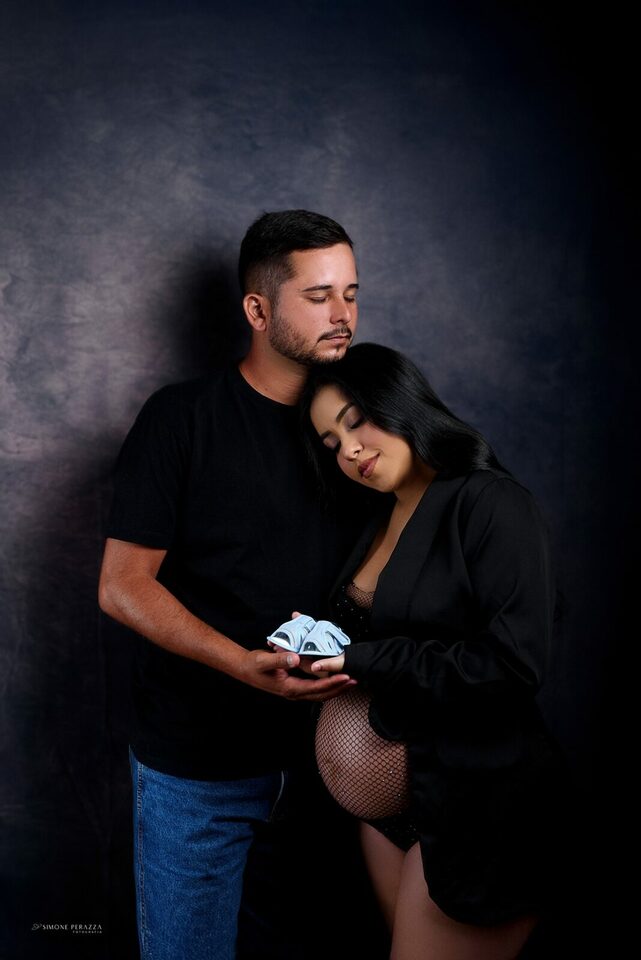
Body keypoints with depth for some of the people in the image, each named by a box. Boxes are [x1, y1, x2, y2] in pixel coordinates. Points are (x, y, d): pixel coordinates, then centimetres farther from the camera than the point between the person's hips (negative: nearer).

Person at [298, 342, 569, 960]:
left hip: (481, 799, -7)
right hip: (389, 784, 7)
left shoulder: (490, 503, -14)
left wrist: (366, 662, -17)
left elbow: (516, 662, -22)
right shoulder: (380, 526, 11)